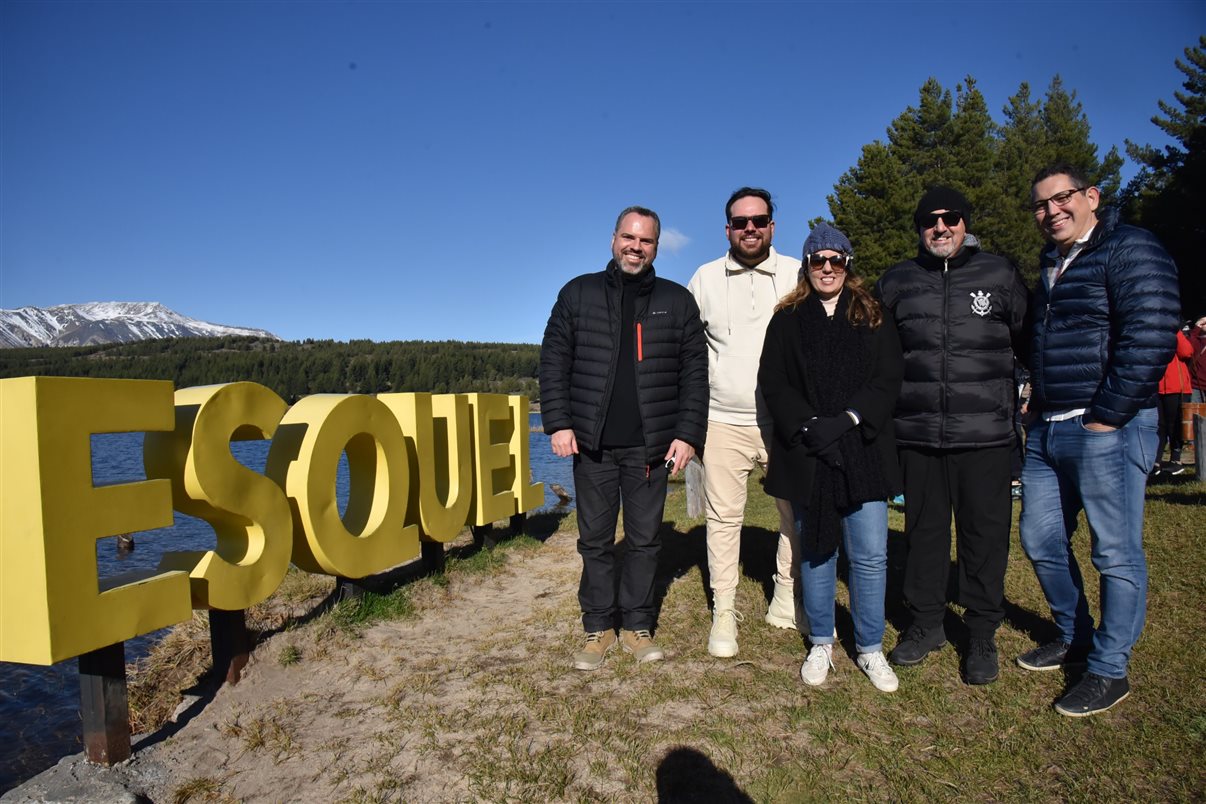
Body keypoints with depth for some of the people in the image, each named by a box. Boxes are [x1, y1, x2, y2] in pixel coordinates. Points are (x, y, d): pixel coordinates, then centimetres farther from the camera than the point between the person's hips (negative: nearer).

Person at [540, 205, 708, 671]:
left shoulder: (677, 301, 7)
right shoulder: (578, 294, 6)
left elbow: (694, 373, 5)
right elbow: (553, 361, 5)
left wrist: (688, 435, -3)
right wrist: (559, 423, -5)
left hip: (651, 446, 0)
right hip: (592, 444, 0)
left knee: (644, 539, 9)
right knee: (595, 540, 9)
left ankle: (637, 626, 24)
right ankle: (599, 628, 23)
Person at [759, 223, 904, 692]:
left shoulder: (873, 317, 10)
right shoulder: (786, 320, 9)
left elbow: (888, 379, 1)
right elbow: (773, 382, 1)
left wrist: (847, 419, -13)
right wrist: (808, 425, -13)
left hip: (863, 451, 0)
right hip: (807, 454, 0)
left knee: (870, 555, 1)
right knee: (815, 551, 9)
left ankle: (870, 648, 18)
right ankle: (821, 644, 23)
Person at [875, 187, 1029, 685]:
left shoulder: (1000, 275, 5)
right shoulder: (896, 282, 9)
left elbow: (1030, 344, 13)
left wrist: (1024, 399, 11)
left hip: (985, 434, -1)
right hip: (916, 434, 2)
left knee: (984, 534, 5)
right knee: (923, 530, 11)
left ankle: (982, 635, 21)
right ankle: (925, 623, 27)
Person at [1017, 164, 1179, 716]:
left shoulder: (1131, 250, -8)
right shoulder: (1050, 266, 18)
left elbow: (1149, 340, -18)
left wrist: (1104, 417, -18)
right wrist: (1037, 400, 14)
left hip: (1105, 430, -8)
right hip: (1045, 431, 9)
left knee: (1116, 553, 3)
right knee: (1040, 540, 14)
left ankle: (1109, 671, 16)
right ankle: (1074, 639, 33)